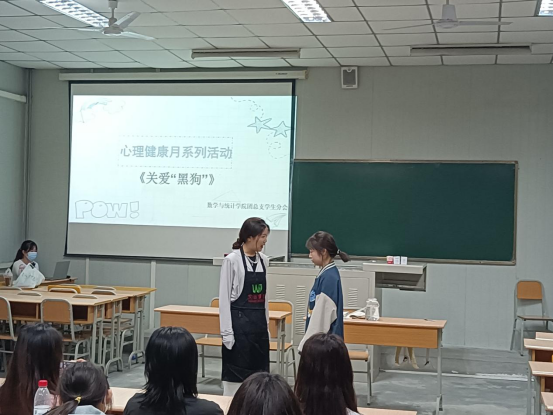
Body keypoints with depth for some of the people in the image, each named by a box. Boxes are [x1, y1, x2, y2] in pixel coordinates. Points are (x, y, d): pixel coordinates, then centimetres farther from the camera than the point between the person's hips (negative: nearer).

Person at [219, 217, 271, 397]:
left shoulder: (263, 260, 8)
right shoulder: (232, 260, -10)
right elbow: (224, 298, -10)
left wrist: (266, 325, 14)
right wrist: (227, 332, -14)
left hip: (259, 323, 6)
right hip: (239, 321, -6)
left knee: (259, 373, 9)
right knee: (236, 374, 0)